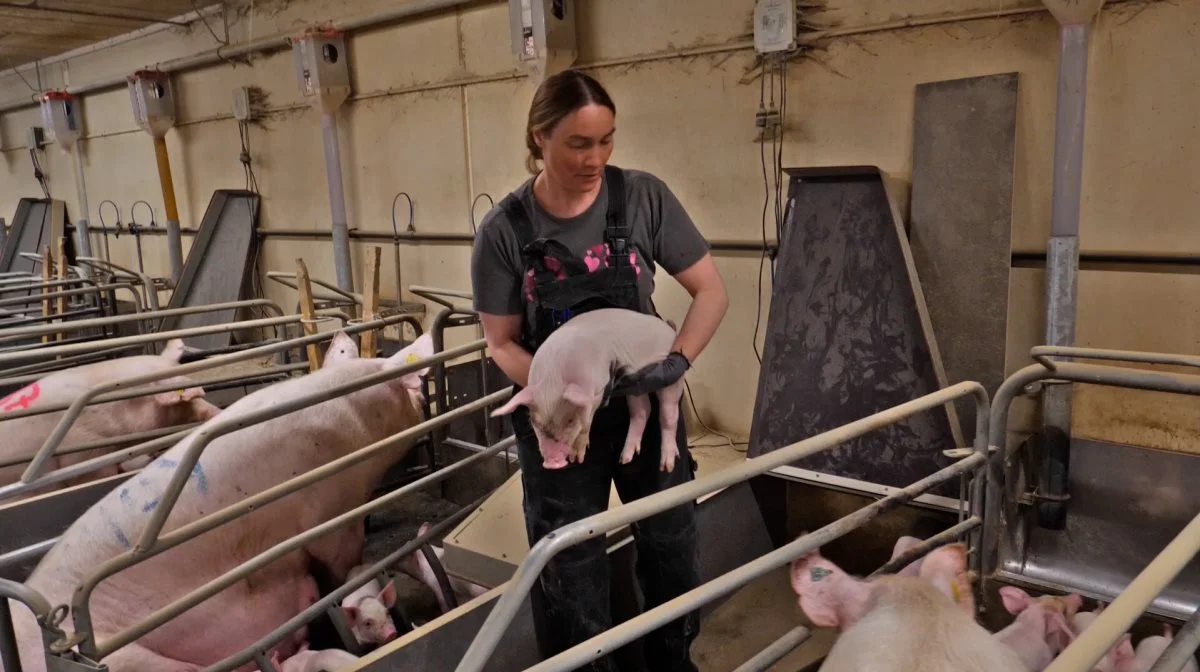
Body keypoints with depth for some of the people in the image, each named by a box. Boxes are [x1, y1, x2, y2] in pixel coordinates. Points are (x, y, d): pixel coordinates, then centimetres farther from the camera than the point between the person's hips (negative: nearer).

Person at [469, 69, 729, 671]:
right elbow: (502, 343, -6)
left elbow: (711, 291, -7)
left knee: (670, 548, 17)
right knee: (571, 569, 10)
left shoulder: (643, 198, -13)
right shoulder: (504, 229, -14)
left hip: (646, 403, 2)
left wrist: (677, 362, -24)